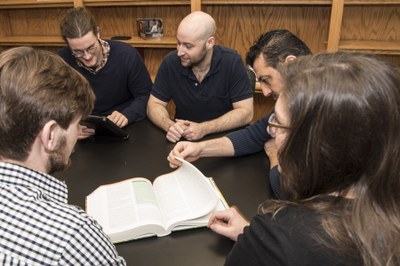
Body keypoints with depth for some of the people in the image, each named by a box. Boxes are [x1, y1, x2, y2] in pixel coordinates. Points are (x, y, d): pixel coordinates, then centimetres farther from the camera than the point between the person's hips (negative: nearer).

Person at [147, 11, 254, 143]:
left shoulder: (232, 62, -15)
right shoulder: (170, 62, -8)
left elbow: (245, 112, -16)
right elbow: (154, 105, -2)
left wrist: (204, 129, -26)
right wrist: (169, 125, -22)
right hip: (183, 139, 1)